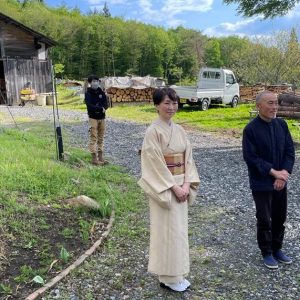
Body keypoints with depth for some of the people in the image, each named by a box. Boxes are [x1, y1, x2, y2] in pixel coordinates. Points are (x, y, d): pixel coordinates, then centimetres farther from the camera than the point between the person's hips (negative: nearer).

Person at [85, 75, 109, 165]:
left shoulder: (101, 92, 9)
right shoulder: (88, 93, -3)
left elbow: (106, 104, 1)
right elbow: (89, 106, -15)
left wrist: (102, 108, -19)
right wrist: (101, 109, -20)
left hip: (102, 117, 5)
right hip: (93, 118, -4)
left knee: (101, 138, 8)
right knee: (93, 138, -5)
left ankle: (100, 157, 14)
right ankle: (94, 158, -3)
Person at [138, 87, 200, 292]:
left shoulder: (179, 130, 8)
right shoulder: (153, 131, -14)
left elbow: (188, 158, 6)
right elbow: (156, 164, -17)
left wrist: (187, 184, -6)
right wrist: (174, 187, -17)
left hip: (181, 186, 7)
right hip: (164, 188, -7)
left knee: (179, 229, 14)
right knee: (168, 231, 2)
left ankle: (177, 274, 29)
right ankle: (168, 277, 18)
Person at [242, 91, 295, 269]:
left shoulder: (282, 124, 1)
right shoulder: (251, 129, -14)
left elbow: (290, 151, 2)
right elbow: (251, 157, -17)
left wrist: (284, 173, -11)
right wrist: (274, 172, -19)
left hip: (281, 181, 5)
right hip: (261, 183, -5)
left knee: (280, 217, 15)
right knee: (264, 220, 7)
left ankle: (277, 248, 34)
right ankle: (267, 253, 25)